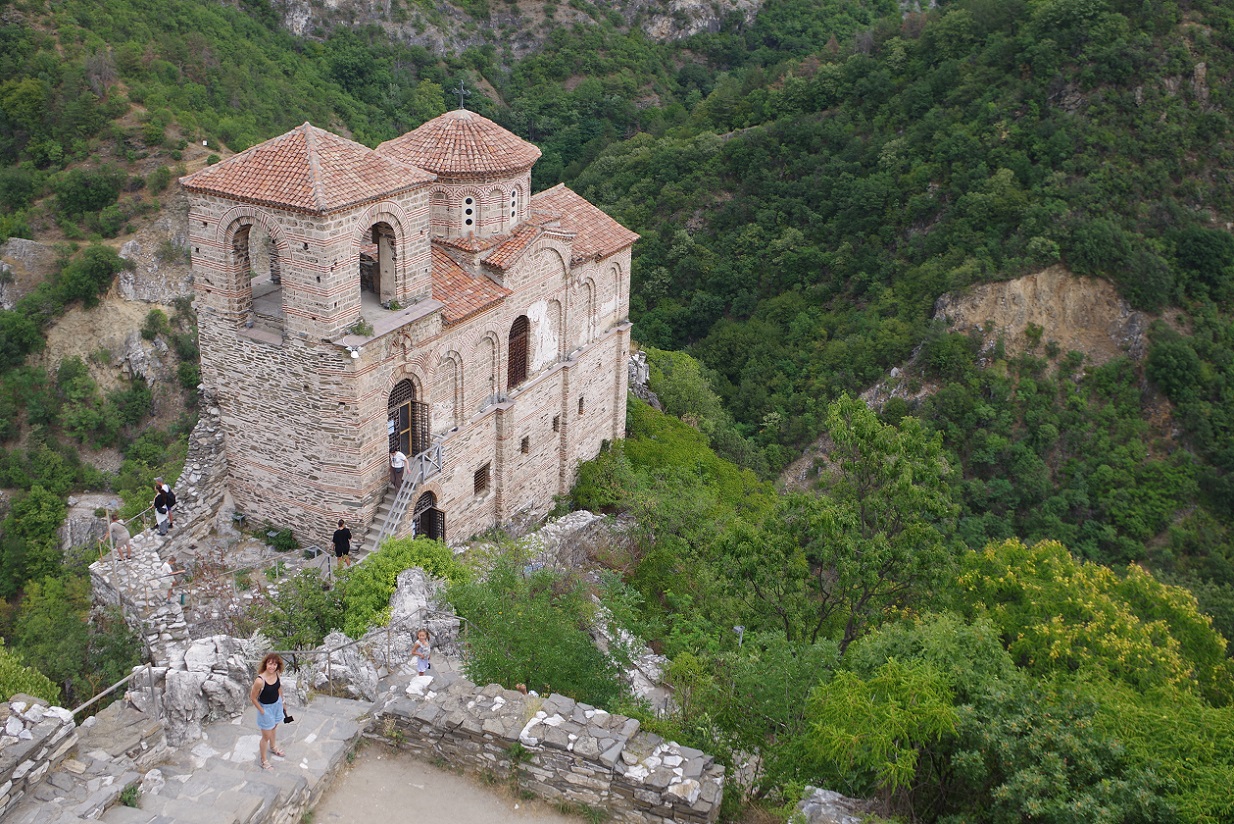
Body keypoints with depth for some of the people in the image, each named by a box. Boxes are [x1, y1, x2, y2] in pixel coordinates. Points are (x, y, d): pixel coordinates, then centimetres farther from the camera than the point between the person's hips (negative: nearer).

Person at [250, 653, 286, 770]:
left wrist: (281, 701, 12)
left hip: (277, 705, 6)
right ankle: (263, 761, 30)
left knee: (273, 728, 31)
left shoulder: (277, 674, -15)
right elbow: (253, 697, -22)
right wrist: (262, 711, -15)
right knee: (266, 736, 9)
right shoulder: (260, 680, -35)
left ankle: (272, 747, 58)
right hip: (266, 708, -6)